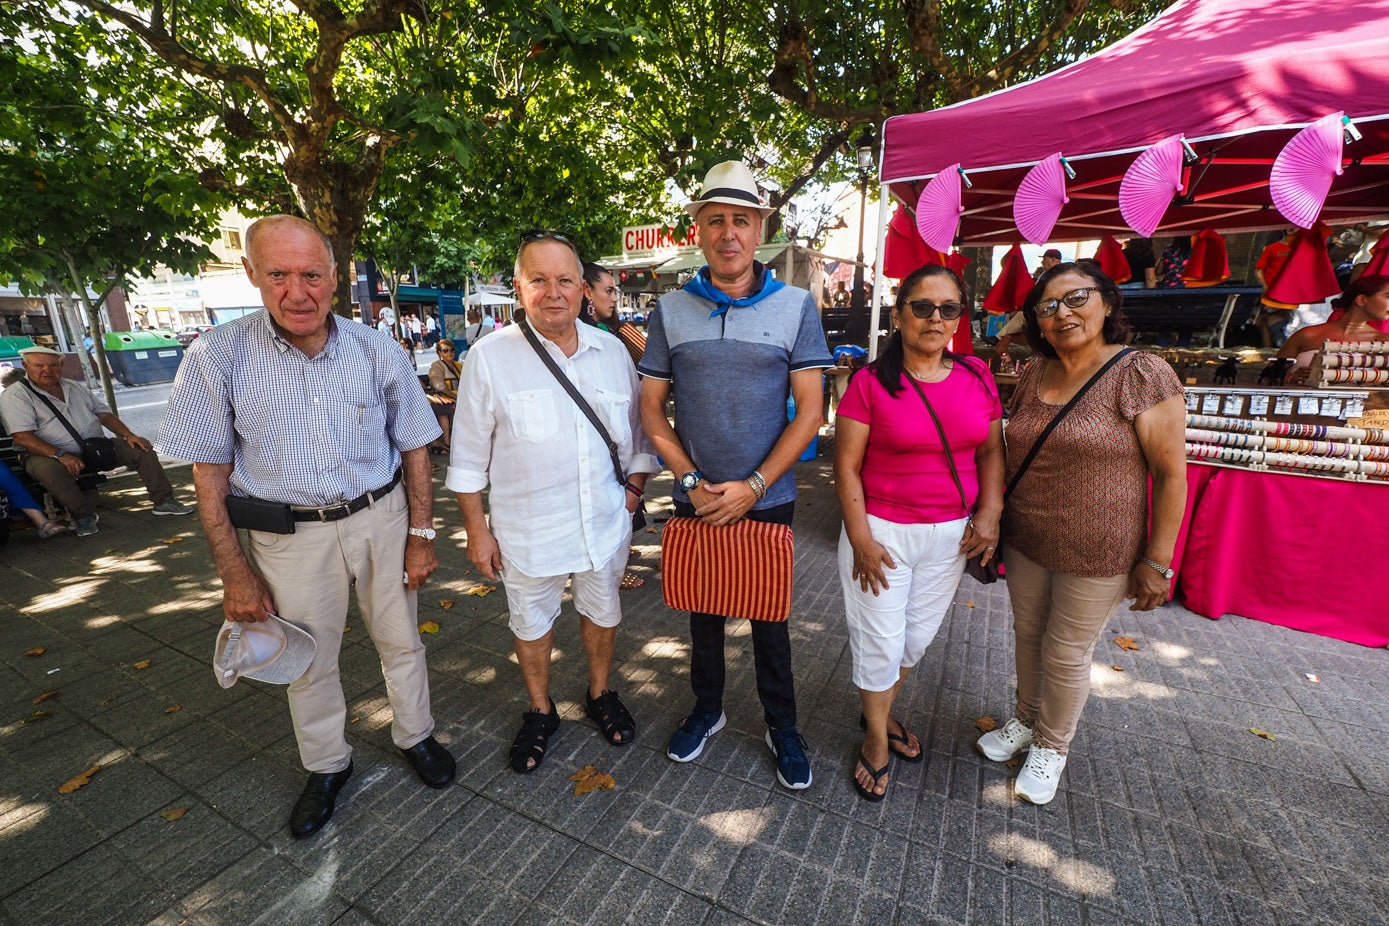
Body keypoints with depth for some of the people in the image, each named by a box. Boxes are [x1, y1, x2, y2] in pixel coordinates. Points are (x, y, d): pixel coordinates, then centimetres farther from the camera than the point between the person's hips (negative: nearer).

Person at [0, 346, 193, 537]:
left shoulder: (76, 388, 13)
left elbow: (104, 414, 14)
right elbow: (23, 436, -17)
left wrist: (129, 435, -4)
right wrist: (61, 455, -31)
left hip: (94, 449, 5)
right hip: (46, 455, -5)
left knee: (141, 449, -10)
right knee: (48, 469, -40)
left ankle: (163, 501, -8)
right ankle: (83, 514, -22)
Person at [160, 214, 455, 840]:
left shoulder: (378, 351, -7)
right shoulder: (217, 357, -9)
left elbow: (414, 449, 0)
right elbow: (210, 473, -3)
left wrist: (421, 536, -2)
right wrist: (235, 575, -4)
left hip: (381, 517, 1)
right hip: (289, 534, 0)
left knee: (401, 641, 15)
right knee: (308, 661, 16)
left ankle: (415, 736, 40)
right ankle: (326, 766, 41)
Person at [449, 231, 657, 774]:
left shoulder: (611, 350, -1)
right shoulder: (489, 357, -10)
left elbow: (637, 429, 9)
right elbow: (469, 457, -5)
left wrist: (635, 486, 3)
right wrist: (477, 530, -4)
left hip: (606, 521, 3)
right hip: (527, 530, -2)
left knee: (603, 612, 21)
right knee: (532, 625, 18)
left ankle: (600, 695, 48)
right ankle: (540, 713, 45)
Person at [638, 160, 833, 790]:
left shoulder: (796, 306, -4)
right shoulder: (670, 310, -1)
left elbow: (810, 411, -7)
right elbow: (651, 407, 1)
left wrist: (752, 487, -14)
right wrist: (692, 482, -10)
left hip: (768, 498, -1)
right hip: (696, 500, 2)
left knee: (769, 617, 14)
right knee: (703, 612, 17)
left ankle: (782, 726, 36)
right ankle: (707, 708, 41)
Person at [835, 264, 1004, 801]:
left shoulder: (977, 378, 1)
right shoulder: (871, 383, -12)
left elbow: (991, 451, 9)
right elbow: (846, 466, -12)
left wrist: (990, 511, -4)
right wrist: (861, 540, -14)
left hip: (951, 535, 5)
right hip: (883, 531, -4)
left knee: (919, 636, 18)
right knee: (880, 640, 7)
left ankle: (877, 711, 45)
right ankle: (877, 739, 33)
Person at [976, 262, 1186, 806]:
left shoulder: (1142, 374, -14)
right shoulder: (1032, 376, 3)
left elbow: (1171, 473, -12)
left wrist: (1157, 561, -13)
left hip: (1097, 553, -5)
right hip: (1025, 543, 5)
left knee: (1066, 653, 11)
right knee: (1027, 635, 19)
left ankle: (1051, 746, 36)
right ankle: (1026, 720, 44)